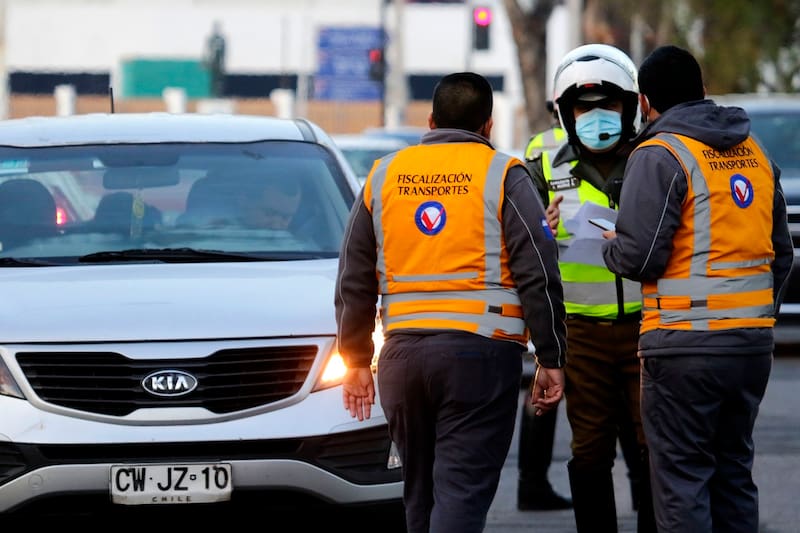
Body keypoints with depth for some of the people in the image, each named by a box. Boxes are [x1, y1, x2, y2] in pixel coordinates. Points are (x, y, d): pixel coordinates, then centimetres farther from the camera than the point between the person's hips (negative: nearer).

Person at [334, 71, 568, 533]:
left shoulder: (384, 176, 12)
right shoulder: (503, 176, 0)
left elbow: (354, 282, 15)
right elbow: (539, 277, -5)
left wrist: (356, 360, 21)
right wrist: (552, 361, 0)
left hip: (403, 355, 4)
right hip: (481, 353, -4)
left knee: (421, 493, 16)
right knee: (462, 493, -8)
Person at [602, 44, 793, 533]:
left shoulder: (661, 156, -9)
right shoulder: (755, 152, 14)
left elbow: (640, 256, -15)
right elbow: (780, 251, 19)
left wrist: (610, 245, 6)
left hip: (686, 344, -7)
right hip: (754, 341, 7)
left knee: (682, 479, -2)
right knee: (734, 474, 14)